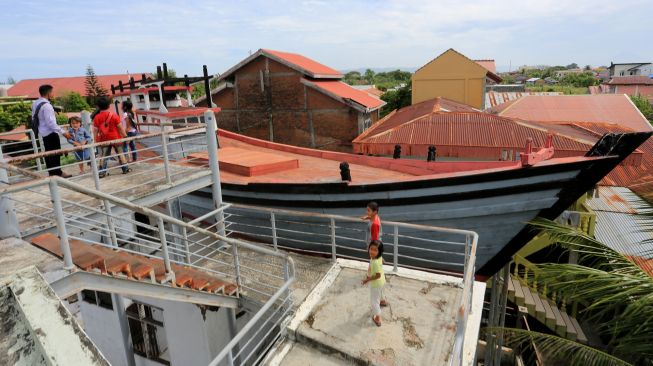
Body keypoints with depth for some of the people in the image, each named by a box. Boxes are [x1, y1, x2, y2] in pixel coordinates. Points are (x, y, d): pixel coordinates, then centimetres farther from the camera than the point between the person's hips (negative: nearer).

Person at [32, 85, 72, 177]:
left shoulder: (35, 104, 8)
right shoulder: (46, 105, -21)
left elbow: (34, 118, 15)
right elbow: (51, 122, -24)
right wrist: (63, 132, -21)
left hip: (43, 133, 9)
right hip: (51, 133, -9)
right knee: (56, 153, -1)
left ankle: (51, 172, 24)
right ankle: (58, 173, 5)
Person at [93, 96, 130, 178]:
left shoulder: (97, 117, -5)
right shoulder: (114, 115, -9)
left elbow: (95, 130, -3)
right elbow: (120, 127, -7)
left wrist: (95, 140, 4)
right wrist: (125, 136, 1)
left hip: (104, 140, 2)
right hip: (115, 138, -1)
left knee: (103, 156, 7)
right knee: (120, 153, 11)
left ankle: (102, 172, 6)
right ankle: (125, 169, 15)